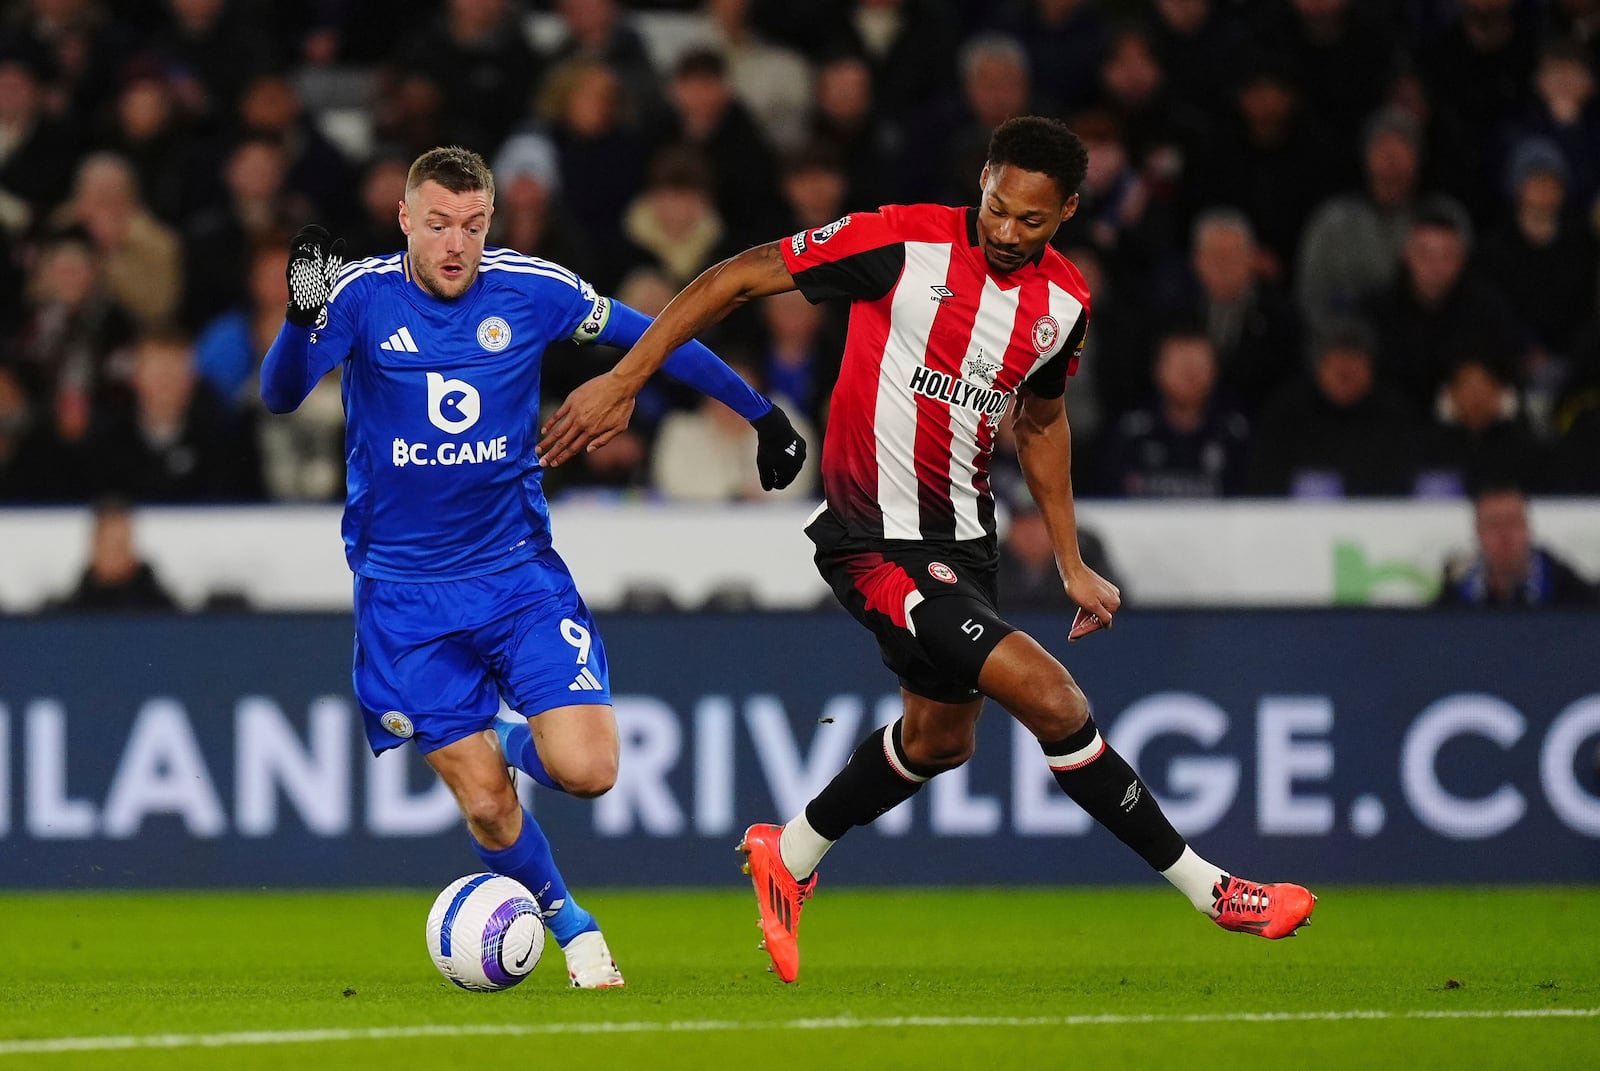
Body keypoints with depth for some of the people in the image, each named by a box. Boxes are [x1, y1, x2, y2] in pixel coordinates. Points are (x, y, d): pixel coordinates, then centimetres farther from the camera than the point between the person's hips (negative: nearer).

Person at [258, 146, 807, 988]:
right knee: (486, 806, -5)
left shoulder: (530, 290, -6)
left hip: (519, 571, 1)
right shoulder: (364, 296, -11)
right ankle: (569, 924, 26)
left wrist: (759, 413, 13)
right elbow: (279, 396, -25)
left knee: (585, 770, -15)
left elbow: (653, 340, 8)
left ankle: (519, 742, 22)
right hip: (404, 595, -1)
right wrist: (301, 318, -45)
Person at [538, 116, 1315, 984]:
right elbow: (740, 279, -12)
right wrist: (623, 380, -15)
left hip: (962, 537, 8)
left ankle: (790, 857, 45)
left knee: (940, 736, 22)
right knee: (1053, 702, -17)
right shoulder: (905, 243, -19)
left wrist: (1071, 565, 20)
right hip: (878, 544, -8)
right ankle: (1208, 888, -6)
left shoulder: (1064, 301, 0)